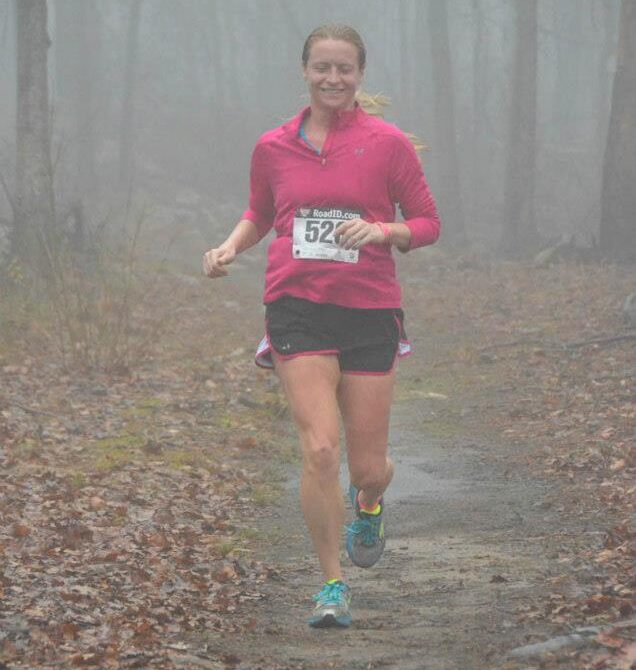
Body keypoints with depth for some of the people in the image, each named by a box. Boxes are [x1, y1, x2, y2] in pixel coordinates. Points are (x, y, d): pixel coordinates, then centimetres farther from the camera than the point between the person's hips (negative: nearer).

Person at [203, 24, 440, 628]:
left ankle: (368, 505, 43)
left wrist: (381, 230, -16)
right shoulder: (274, 147, 7)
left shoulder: (387, 143, 0)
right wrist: (231, 246, 2)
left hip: (370, 310, 0)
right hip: (298, 306, 0)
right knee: (319, 449, -15)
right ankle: (332, 584, -1)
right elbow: (258, 214, 22)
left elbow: (427, 224, 4)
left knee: (369, 467, 3)